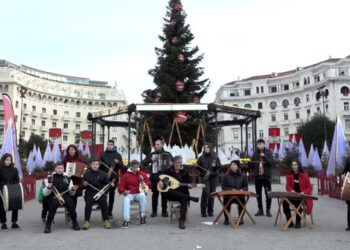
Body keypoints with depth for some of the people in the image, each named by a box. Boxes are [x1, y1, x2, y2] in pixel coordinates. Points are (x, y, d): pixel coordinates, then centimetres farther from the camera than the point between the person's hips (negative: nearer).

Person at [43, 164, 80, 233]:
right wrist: (48, 188, -14)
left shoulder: (68, 179, 16)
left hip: (66, 196, 1)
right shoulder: (50, 178, 11)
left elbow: (71, 194, 12)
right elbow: (45, 194, 5)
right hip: (54, 197, -1)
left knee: (70, 202, -31)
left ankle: (75, 223, -14)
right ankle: (48, 225, -20)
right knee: (53, 203, -35)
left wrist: (73, 189, -9)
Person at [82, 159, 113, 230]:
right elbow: (83, 187, 11)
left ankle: (106, 220, -12)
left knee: (104, 202, -27)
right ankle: (86, 221, -16)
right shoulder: (86, 174, 10)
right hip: (90, 193, 0)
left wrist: (111, 184, -15)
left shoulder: (103, 174, 10)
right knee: (88, 202, -29)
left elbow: (107, 183, 7)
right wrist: (84, 185, -12)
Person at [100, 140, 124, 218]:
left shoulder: (117, 155, 6)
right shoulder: (103, 155, 7)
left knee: (112, 195, 6)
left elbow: (122, 166, 3)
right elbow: (99, 166, 8)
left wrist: (118, 162, -15)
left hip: (114, 178, 0)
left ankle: (110, 212, 14)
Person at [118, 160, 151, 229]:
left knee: (143, 195, -35)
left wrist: (143, 181, -10)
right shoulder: (126, 175, 3)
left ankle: (142, 216, -20)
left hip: (139, 194, 0)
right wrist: (124, 191, -19)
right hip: (130, 194, 0)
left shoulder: (142, 174, 7)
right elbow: (120, 188, 3)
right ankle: (126, 220, -35)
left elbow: (150, 185, 8)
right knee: (126, 199, -34)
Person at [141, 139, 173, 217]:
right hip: (155, 176, 1)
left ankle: (164, 210, 12)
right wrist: (151, 159, -9)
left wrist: (172, 164, -7)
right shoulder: (152, 154, 10)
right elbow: (143, 164, 6)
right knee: (155, 194, 2)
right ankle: (154, 211, 10)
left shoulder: (167, 154, 8)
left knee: (164, 194, 3)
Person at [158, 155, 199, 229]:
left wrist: (189, 186, -15)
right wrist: (160, 181, -13)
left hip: (182, 194, 0)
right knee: (168, 191, -36)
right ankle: (189, 197, -34)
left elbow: (188, 184, 8)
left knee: (184, 200, -34)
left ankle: (182, 221, -35)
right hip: (171, 195, 0)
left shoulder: (185, 173, 10)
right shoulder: (168, 171, 7)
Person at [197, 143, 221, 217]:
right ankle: (203, 211, -6)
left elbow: (219, 165, 6)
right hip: (204, 177, -2)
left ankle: (210, 211, 16)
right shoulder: (201, 157, 7)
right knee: (205, 192, -15)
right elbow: (198, 166, 12)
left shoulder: (215, 157, 8)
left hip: (213, 177, 2)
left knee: (212, 193, 4)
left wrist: (215, 165, -14)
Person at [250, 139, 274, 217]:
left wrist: (264, 157, -19)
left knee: (268, 194, -1)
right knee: (258, 194, 8)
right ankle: (260, 210, 19)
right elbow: (252, 164, 13)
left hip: (266, 176, -3)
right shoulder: (255, 153, 8)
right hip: (257, 176, 3)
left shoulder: (268, 152, 1)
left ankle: (268, 210, 9)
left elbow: (272, 163, -9)